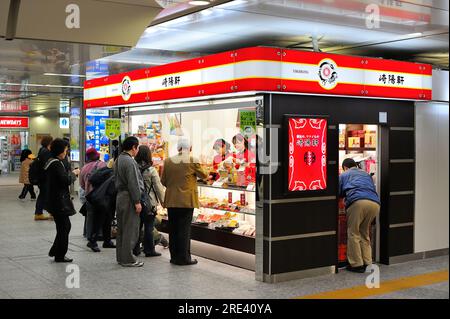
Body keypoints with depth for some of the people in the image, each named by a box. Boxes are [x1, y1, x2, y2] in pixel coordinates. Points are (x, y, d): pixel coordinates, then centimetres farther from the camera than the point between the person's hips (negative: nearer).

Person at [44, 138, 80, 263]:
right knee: (63, 227, 1)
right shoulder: (56, 163, -19)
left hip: (54, 200, 10)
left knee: (65, 225, 19)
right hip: (58, 201, -10)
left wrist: (71, 173, 6)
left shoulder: (51, 162, 12)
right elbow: (66, 180, -24)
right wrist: (74, 173, -8)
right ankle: (60, 256, 11)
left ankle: (54, 251, 24)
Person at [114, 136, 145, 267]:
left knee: (121, 229, 14)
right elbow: (133, 183, -19)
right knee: (131, 230, -4)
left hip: (120, 196, 10)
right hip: (129, 198, -10)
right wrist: (137, 201, -17)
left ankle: (121, 257, 21)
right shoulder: (129, 161, -16)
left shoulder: (118, 160, 14)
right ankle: (127, 259, -1)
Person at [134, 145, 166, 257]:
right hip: (150, 202, -4)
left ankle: (135, 248, 19)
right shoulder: (151, 170, -11)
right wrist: (163, 201, 6)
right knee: (148, 227, 2)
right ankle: (149, 250, 7)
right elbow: (159, 187, -6)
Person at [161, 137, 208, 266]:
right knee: (184, 229, 1)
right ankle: (184, 257, 3)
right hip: (187, 200, -4)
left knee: (173, 228, 11)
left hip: (171, 200, 4)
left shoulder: (168, 161, 1)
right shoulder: (193, 161, -10)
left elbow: (163, 181, 6)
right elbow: (204, 175, 3)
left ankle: (174, 256, 18)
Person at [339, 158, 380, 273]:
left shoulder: (344, 175, 24)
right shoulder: (366, 174, 35)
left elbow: (338, 193, 24)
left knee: (353, 233, 5)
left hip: (358, 202, -5)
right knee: (364, 233, 18)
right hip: (375, 203, 5)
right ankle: (367, 262, 15)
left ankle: (356, 264, 3)